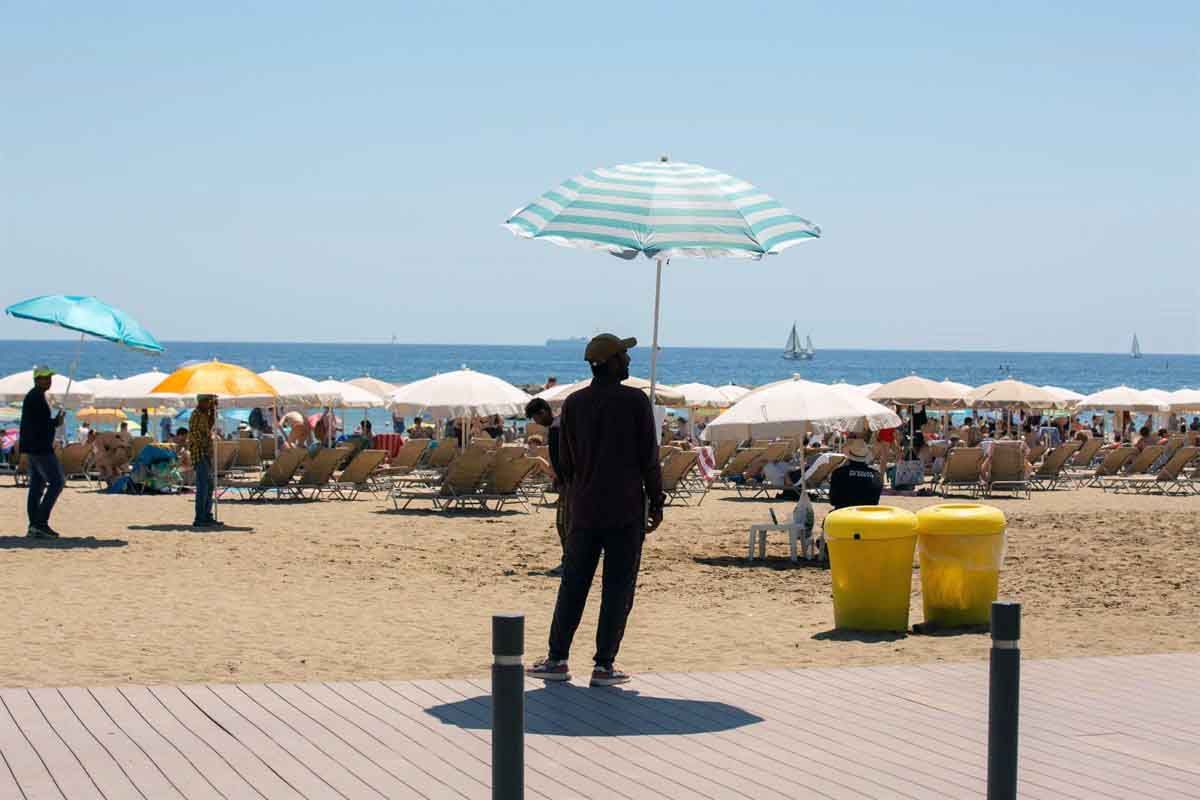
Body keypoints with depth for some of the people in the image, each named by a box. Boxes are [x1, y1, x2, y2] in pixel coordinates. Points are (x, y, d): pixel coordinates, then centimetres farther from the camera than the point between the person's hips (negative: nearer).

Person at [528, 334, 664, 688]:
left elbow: (565, 460, 9)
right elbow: (649, 457, -6)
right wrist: (656, 502, 2)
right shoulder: (635, 401, -6)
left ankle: (557, 659, 9)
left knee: (573, 585, 9)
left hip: (585, 510, 4)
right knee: (618, 588, 1)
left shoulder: (574, 403, 5)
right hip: (627, 511, -4)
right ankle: (604, 665, 0)